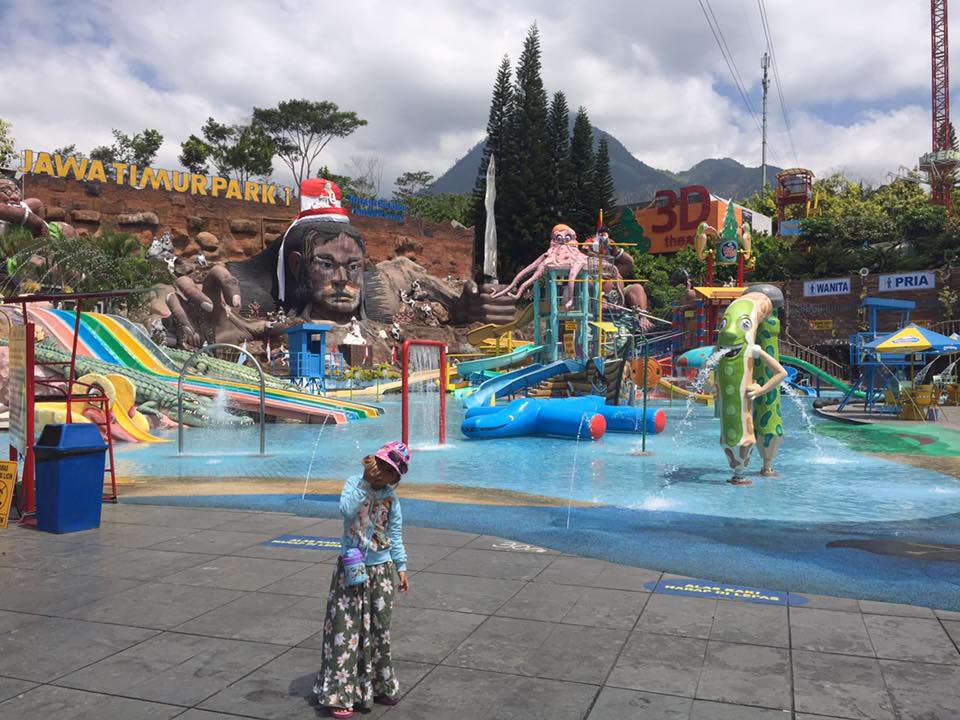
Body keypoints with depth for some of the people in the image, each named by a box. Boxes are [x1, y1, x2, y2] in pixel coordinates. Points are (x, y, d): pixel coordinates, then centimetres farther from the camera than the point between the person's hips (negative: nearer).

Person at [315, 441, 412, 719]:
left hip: (382, 570, 4)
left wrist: (401, 567, 7)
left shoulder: (391, 497, 2)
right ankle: (340, 695, 9)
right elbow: (346, 510, -30)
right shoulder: (354, 484, -9)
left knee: (379, 630, 14)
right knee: (346, 630, -2)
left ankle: (378, 686, 30)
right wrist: (365, 481, -29)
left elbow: (395, 534, 9)